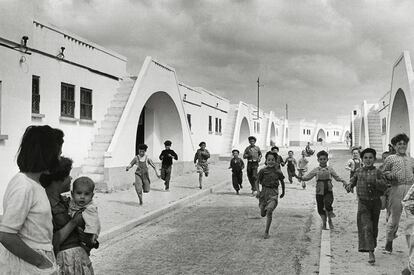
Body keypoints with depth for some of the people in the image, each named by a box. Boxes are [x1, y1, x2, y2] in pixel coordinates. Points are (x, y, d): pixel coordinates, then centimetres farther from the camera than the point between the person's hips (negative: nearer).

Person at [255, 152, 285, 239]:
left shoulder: (278, 172, 0)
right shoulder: (263, 171, -3)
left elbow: (282, 182, 17)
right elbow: (257, 181, 4)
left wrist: (283, 192, 25)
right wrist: (258, 191, -11)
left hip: (273, 193, -1)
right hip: (264, 192, 1)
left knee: (269, 210, -23)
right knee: (262, 214, 5)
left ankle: (266, 232, -14)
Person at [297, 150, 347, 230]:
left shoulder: (330, 169, 5)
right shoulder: (316, 170, 4)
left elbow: (337, 177, 11)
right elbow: (307, 177, 3)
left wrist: (343, 181, -7)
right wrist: (300, 177, -13)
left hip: (328, 192, -2)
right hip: (319, 192, 2)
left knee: (328, 205, -23)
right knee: (320, 208, 5)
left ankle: (330, 220, 3)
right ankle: (324, 223, 28)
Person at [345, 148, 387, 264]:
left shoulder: (377, 172, -3)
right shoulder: (358, 171, 2)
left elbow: (384, 186, -11)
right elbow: (352, 181, 14)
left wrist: (374, 182, -28)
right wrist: (349, 186, -8)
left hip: (376, 202, 1)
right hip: (363, 202, -1)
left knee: (374, 227, 14)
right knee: (366, 227, -13)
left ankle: (372, 245, 39)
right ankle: (370, 252, -16)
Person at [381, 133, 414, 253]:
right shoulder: (390, 158, 9)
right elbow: (384, 172, 6)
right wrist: (391, 175, -13)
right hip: (396, 188, -3)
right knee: (395, 215, 1)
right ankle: (389, 240, 17)